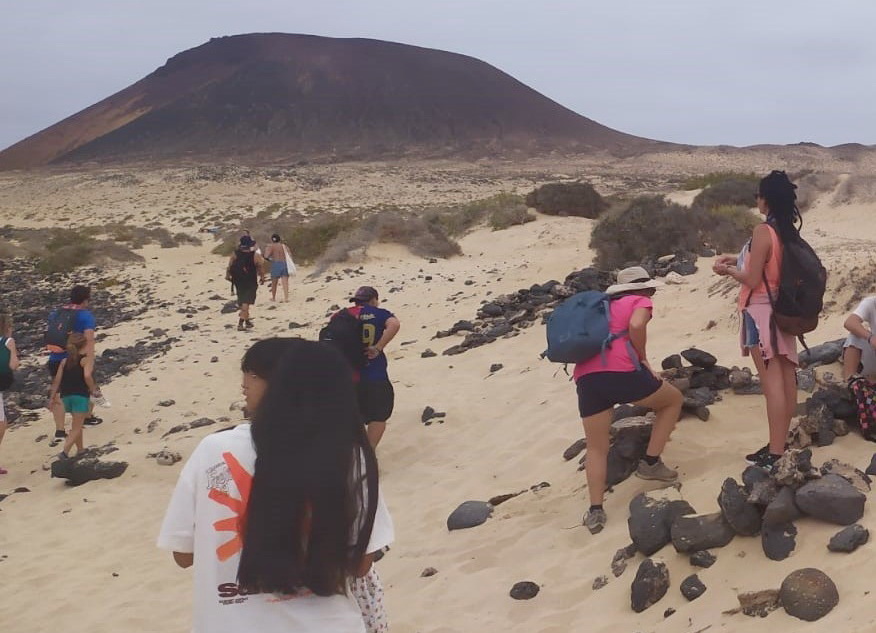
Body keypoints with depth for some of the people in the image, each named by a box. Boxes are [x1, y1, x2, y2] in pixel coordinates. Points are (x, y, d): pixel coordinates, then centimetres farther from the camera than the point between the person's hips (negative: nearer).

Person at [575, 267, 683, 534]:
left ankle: (595, 511, 0)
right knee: (673, 400, 22)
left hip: (585, 376, 5)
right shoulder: (641, 301, 14)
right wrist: (643, 359, 4)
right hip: (620, 370, -5)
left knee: (596, 449, 14)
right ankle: (651, 462, 16)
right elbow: (636, 326, -9)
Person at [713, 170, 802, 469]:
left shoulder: (763, 231, -17)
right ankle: (781, 442, 21)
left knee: (772, 380, -8)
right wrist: (740, 258, 19)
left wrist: (728, 270, 0)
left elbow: (752, 280, -16)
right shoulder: (790, 231, 6)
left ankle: (775, 453, -5)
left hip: (761, 310, -8)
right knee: (786, 377, 11)